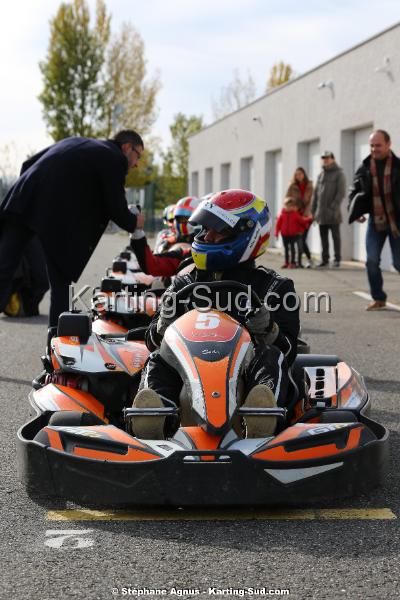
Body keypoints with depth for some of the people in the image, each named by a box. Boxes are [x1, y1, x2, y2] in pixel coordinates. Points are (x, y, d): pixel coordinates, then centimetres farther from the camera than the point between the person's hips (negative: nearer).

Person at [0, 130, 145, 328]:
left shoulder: (74, 142, 28)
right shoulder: (115, 159, 7)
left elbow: (28, 164, 26)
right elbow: (116, 208, 4)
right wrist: (133, 222, 23)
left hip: (23, 201, 5)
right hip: (57, 214, -5)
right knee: (61, 283, 11)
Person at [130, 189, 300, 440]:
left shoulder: (275, 287, 15)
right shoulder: (185, 284, 21)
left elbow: (289, 349, 5)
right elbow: (154, 341, 15)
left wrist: (268, 330, -18)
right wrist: (165, 322, -9)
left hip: (246, 376, -2)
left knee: (270, 356, -30)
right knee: (158, 360, -25)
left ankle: (262, 423, -60)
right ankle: (152, 418, -56)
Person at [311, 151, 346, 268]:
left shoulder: (339, 174, -1)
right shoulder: (321, 175, 16)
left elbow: (341, 193, -10)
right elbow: (315, 193, 16)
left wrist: (334, 207, -18)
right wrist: (313, 210, 9)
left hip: (333, 213, -5)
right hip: (321, 213, 5)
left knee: (335, 237, 1)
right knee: (323, 237, 8)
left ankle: (337, 259, 5)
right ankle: (325, 259, 14)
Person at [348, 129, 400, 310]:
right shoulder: (365, 167, -1)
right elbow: (355, 191, 9)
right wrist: (355, 211, -7)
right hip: (375, 221, 3)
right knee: (372, 260, -3)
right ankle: (378, 299, 12)